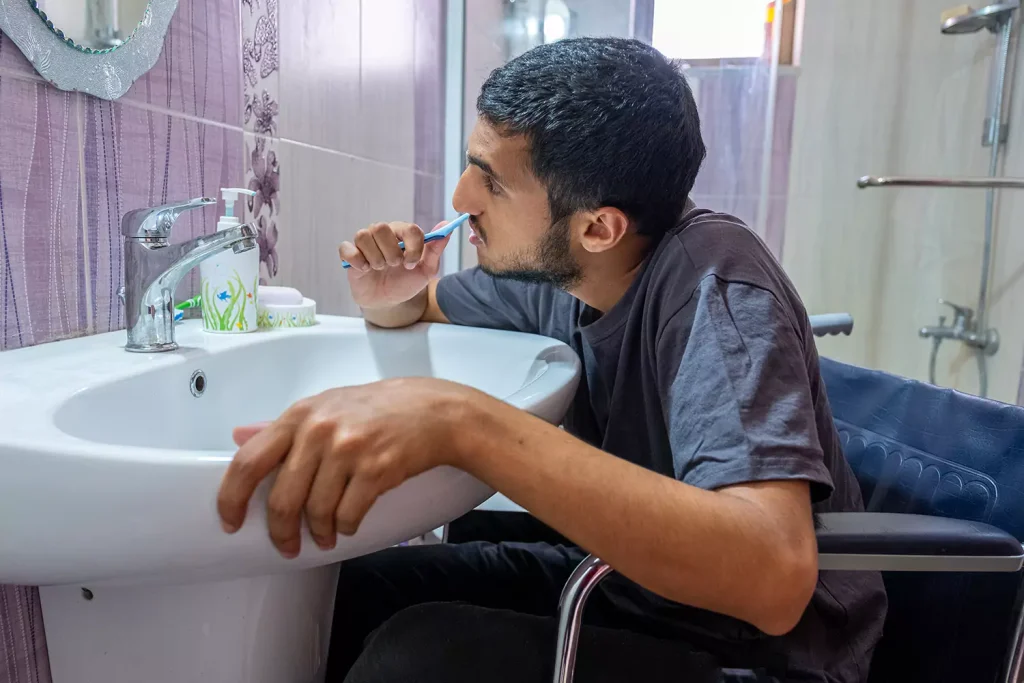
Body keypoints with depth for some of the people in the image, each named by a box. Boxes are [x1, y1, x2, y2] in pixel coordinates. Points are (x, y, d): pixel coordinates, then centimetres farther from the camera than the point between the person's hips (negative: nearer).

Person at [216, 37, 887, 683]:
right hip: (624, 570, 6)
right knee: (344, 591, -6)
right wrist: (390, 298, -12)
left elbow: (771, 574, -39)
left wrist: (463, 420, -45)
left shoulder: (712, 282, -27)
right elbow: (426, 307, 12)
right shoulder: (551, 262, -7)